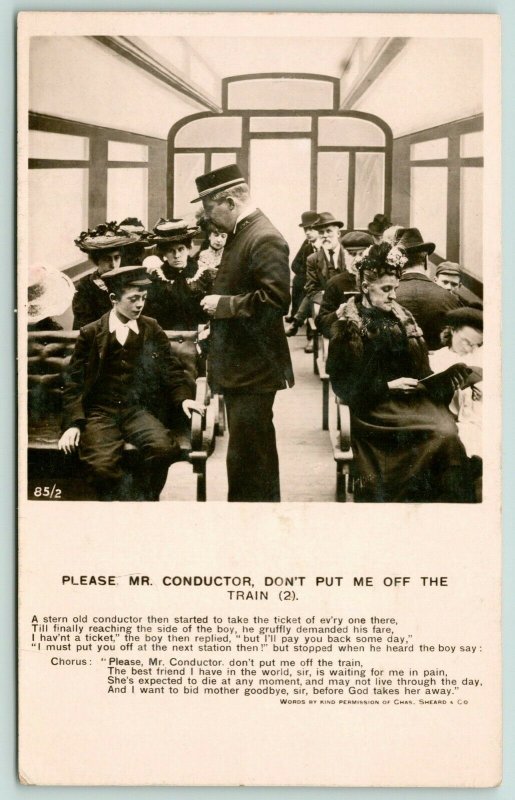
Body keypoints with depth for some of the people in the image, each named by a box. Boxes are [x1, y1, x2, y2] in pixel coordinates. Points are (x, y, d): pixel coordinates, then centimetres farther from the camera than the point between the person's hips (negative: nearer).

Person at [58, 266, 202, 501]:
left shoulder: (152, 329, 10)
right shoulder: (91, 333, 5)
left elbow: (170, 368, 13)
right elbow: (74, 382, 5)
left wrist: (183, 397, -6)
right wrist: (73, 424, -7)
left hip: (138, 409, 2)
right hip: (100, 412, -2)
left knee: (166, 448, -29)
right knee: (101, 464, -30)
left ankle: (144, 497, -4)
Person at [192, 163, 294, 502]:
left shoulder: (264, 239, -17)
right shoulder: (239, 233, 14)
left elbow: (276, 299, -26)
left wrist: (224, 304, -20)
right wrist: (215, 295, 9)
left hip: (253, 369, -10)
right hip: (239, 365, 10)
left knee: (245, 459, -6)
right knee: (256, 452, 20)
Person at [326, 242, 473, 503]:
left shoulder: (402, 319, 15)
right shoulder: (349, 327, -2)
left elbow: (421, 370, 16)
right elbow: (345, 385, -6)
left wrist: (447, 377, -4)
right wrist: (388, 386, -15)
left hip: (412, 398, 5)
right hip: (375, 407, -5)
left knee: (448, 429, -23)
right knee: (444, 434, -24)